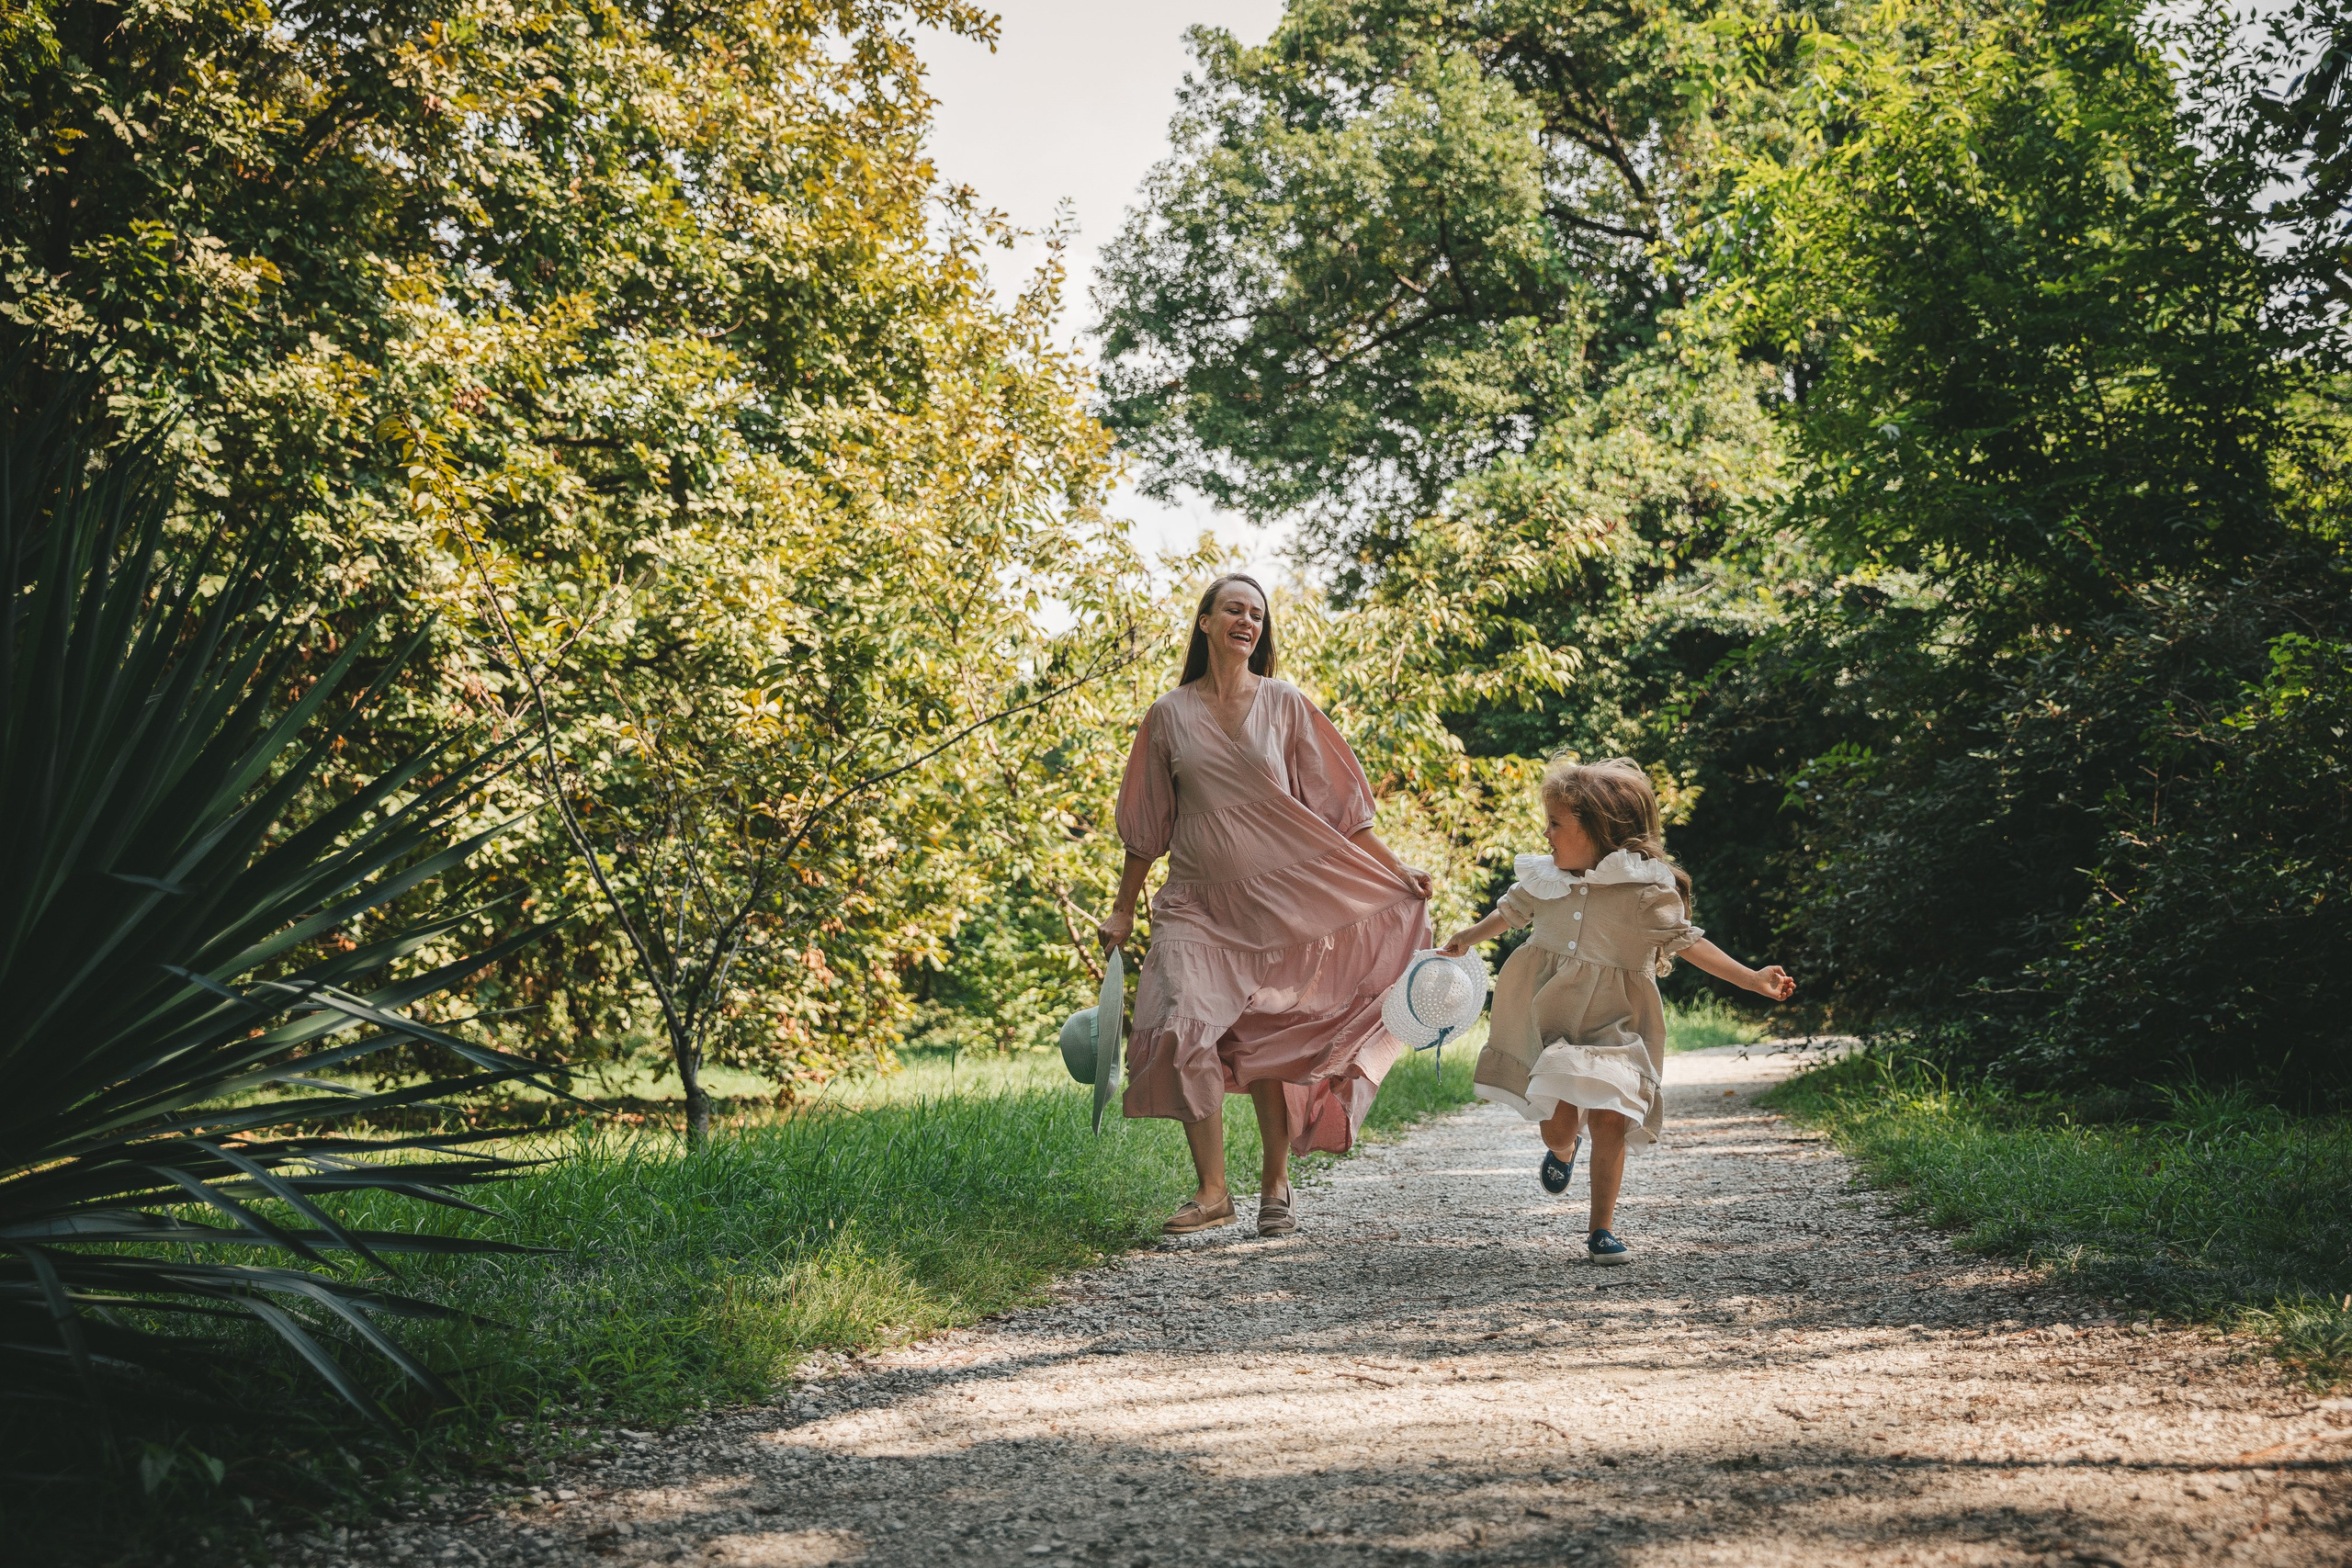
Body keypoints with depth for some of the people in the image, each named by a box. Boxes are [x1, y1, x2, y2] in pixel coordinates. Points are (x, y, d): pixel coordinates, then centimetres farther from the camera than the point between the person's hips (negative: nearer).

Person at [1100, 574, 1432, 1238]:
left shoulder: (1285, 703, 3)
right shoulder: (1170, 714, 5)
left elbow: (1338, 804, 5)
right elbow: (1147, 826, 11)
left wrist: (1396, 870, -1)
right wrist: (1122, 911, 12)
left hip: (1277, 899, 0)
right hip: (1197, 903, 0)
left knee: (1269, 1045, 3)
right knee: (1188, 1032, -15)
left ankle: (1276, 1185, 19)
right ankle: (1212, 1191, -5)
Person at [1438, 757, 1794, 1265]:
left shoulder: (1646, 887, -11)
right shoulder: (1545, 876, 3)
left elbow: (1686, 941, -9)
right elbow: (1510, 911, 23)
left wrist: (1752, 979, -17)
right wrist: (1466, 940, 37)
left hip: (1614, 1021, -2)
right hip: (1550, 1012, 2)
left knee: (1610, 1120, -9)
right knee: (1558, 1118, -7)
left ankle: (1601, 1229, 9)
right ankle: (1563, 1147, 33)